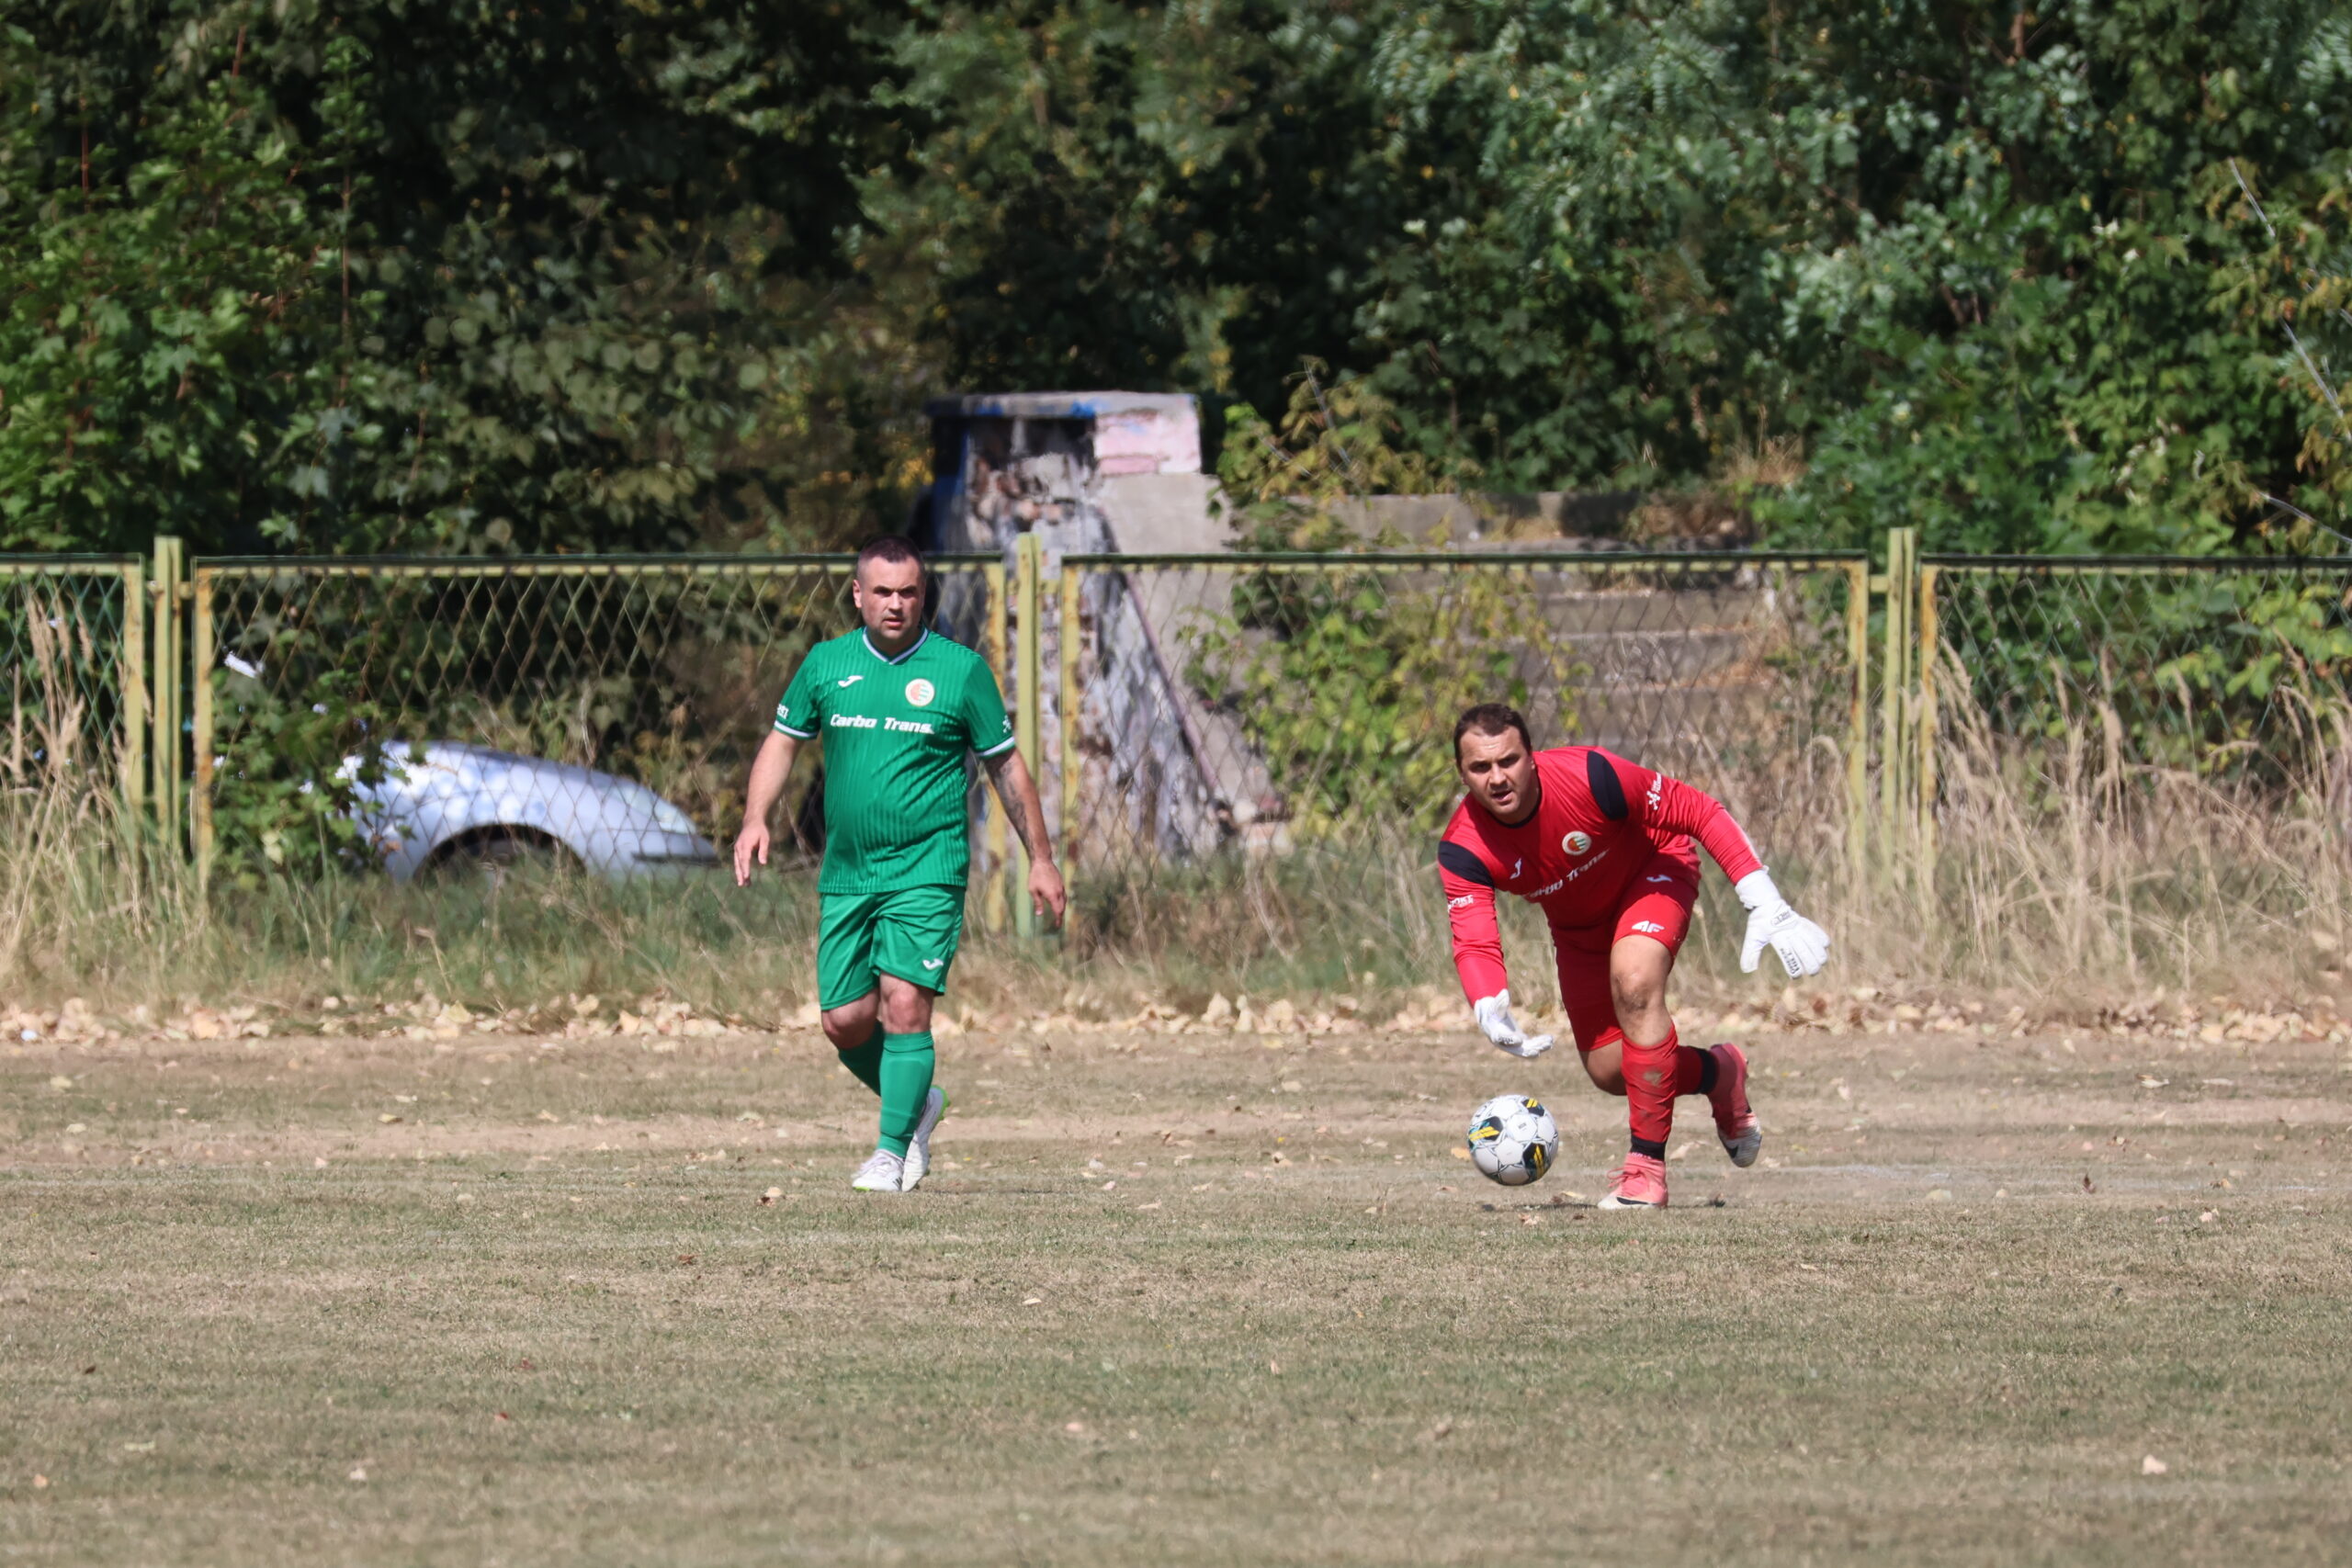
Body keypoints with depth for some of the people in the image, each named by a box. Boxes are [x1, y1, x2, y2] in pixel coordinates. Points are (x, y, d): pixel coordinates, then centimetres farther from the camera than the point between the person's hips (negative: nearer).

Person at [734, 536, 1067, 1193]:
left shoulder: (961, 670, -3)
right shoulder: (826, 664, 5)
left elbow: (1006, 765, 5)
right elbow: (783, 742, 15)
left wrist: (1041, 860, 6)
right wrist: (755, 818, -1)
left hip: (927, 869, -4)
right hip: (846, 873, 4)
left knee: (904, 1004, -15)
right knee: (845, 1022, 2)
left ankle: (891, 1151, -6)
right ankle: (917, 1103, 29)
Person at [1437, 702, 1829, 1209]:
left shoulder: (1588, 775, -37)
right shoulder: (1462, 850, -28)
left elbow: (1699, 813, -29)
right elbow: (1474, 943, -34)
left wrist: (1766, 906, -35)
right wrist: (1490, 1012, -57)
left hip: (1653, 873, -4)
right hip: (1577, 927, 4)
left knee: (1634, 981, -32)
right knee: (1608, 1070, 2)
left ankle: (1648, 1168, -25)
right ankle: (1720, 1074, 35)